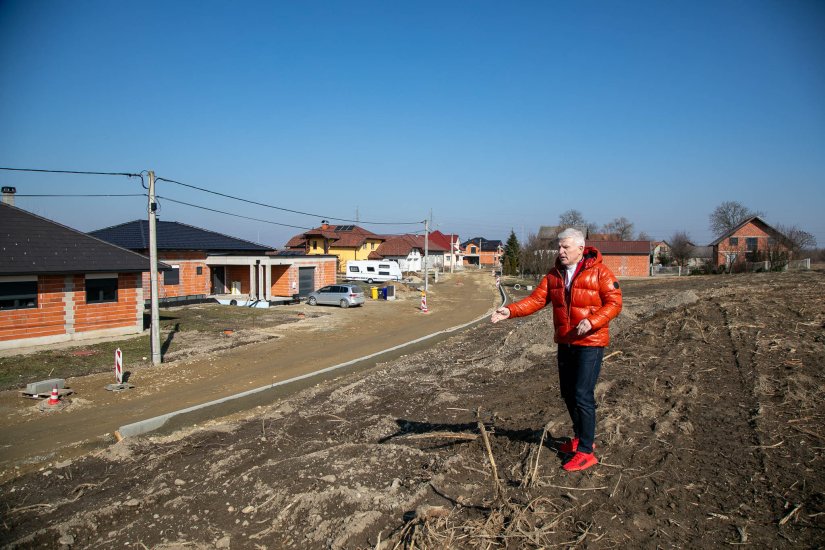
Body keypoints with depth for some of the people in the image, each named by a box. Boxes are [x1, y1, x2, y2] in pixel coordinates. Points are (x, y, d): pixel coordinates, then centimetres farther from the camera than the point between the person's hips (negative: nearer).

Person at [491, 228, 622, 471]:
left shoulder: (599, 272, -11)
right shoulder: (554, 275, 5)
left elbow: (614, 302, -14)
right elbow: (536, 299, -1)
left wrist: (591, 321, -30)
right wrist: (510, 311, -16)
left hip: (590, 343, -6)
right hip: (565, 342, 7)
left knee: (583, 395, -10)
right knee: (568, 393, 15)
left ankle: (586, 452, 1)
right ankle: (580, 437, 35)